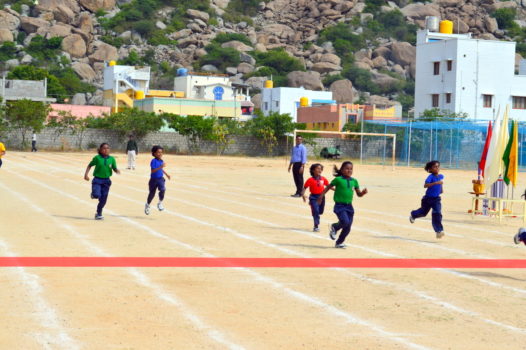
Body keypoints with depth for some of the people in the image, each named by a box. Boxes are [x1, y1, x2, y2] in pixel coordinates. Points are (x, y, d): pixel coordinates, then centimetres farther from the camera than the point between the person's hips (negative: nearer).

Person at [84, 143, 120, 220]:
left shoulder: (112, 159, 1)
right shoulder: (97, 158, -5)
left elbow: (115, 169, 6)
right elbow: (90, 165, 4)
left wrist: (117, 171, -17)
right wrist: (86, 174, -5)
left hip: (106, 181, 3)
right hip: (97, 180, -3)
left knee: (103, 199, 6)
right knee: (97, 195, -22)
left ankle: (99, 213, 26)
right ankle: (93, 194, 17)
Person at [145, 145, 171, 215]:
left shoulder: (161, 161, 5)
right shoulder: (154, 161, -16)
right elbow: (153, 170, -26)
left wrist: (166, 174, 19)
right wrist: (160, 167, -32)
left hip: (160, 179, 4)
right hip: (154, 179, -4)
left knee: (163, 189, -22)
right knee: (152, 193, 10)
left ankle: (160, 203, -2)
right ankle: (147, 205, 35)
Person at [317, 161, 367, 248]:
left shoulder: (354, 181, 6)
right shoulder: (338, 180, -7)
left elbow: (359, 194, 11)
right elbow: (328, 187, 1)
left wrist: (363, 192, -9)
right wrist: (321, 196, -2)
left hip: (349, 206, 5)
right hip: (339, 205, -5)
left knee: (347, 228, 5)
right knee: (345, 222, -24)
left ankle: (339, 243, 24)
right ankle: (334, 227, 8)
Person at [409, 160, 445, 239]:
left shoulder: (441, 176, -2)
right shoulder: (431, 176, -21)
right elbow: (425, 185, -38)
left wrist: (441, 188, 12)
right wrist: (436, 183, -44)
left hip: (436, 199, 3)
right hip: (428, 199, -3)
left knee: (437, 213, -14)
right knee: (423, 212, 18)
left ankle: (439, 231, -13)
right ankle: (413, 215, 52)